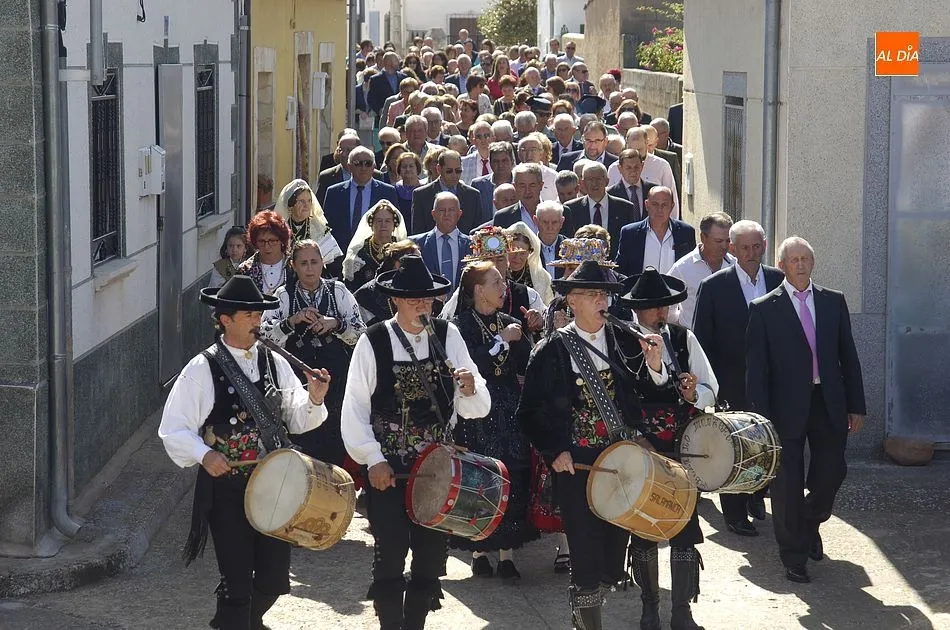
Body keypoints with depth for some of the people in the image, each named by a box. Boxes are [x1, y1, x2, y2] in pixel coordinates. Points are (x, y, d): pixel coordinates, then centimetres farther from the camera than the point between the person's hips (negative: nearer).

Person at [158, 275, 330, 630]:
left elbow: (297, 420, 5)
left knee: (275, 578, 13)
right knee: (237, 581, -2)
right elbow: (173, 429, -7)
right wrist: (204, 454, -22)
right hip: (226, 486, -4)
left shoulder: (274, 363, 5)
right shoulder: (202, 369, -7)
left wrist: (314, 399, -14)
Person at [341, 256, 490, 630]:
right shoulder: (373, 342, -7)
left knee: (431, 554, 10)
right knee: (390, 554, 1)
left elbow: (477, 408, 0)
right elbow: (355, 408, -5)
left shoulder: (448, 336, 0)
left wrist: (470, 389, -21)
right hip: (387, 468, -3)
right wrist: (373, 460, -10)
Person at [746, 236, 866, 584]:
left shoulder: (833, 302, 8)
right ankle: (794, 557, 14)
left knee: (832, 471, 3)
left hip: (828, 402, 3)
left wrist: (856, 405, 5)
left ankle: (810, 523, 35)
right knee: (788, 483, 2)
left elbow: (848, 356, 10)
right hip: (787, 406, -3)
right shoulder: (765, 309, -2)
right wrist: (761, 418, -10)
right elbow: (756, 368, -4)